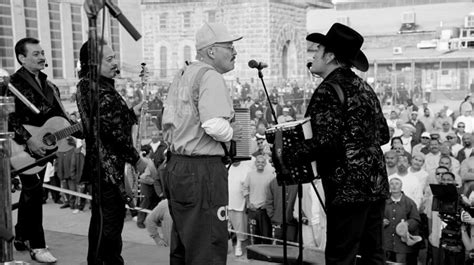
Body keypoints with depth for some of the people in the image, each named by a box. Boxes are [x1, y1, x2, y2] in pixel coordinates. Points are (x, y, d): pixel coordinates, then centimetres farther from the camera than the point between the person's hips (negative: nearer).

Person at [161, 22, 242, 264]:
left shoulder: (181, 75, 14)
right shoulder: (210, 77, -14)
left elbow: (167, 123, 17)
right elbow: (214, 126, -26)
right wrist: (231, 133, -7)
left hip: (174, 166, 10)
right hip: (203, 171, -9)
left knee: (181, 245, 18)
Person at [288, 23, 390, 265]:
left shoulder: (328, 90, -13)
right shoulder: (363, 87, 13)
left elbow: (325, 142, -22)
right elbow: (383, 134, 18)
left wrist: (287, 155, -11)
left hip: (348, 187, -9)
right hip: (376, 182, 9)